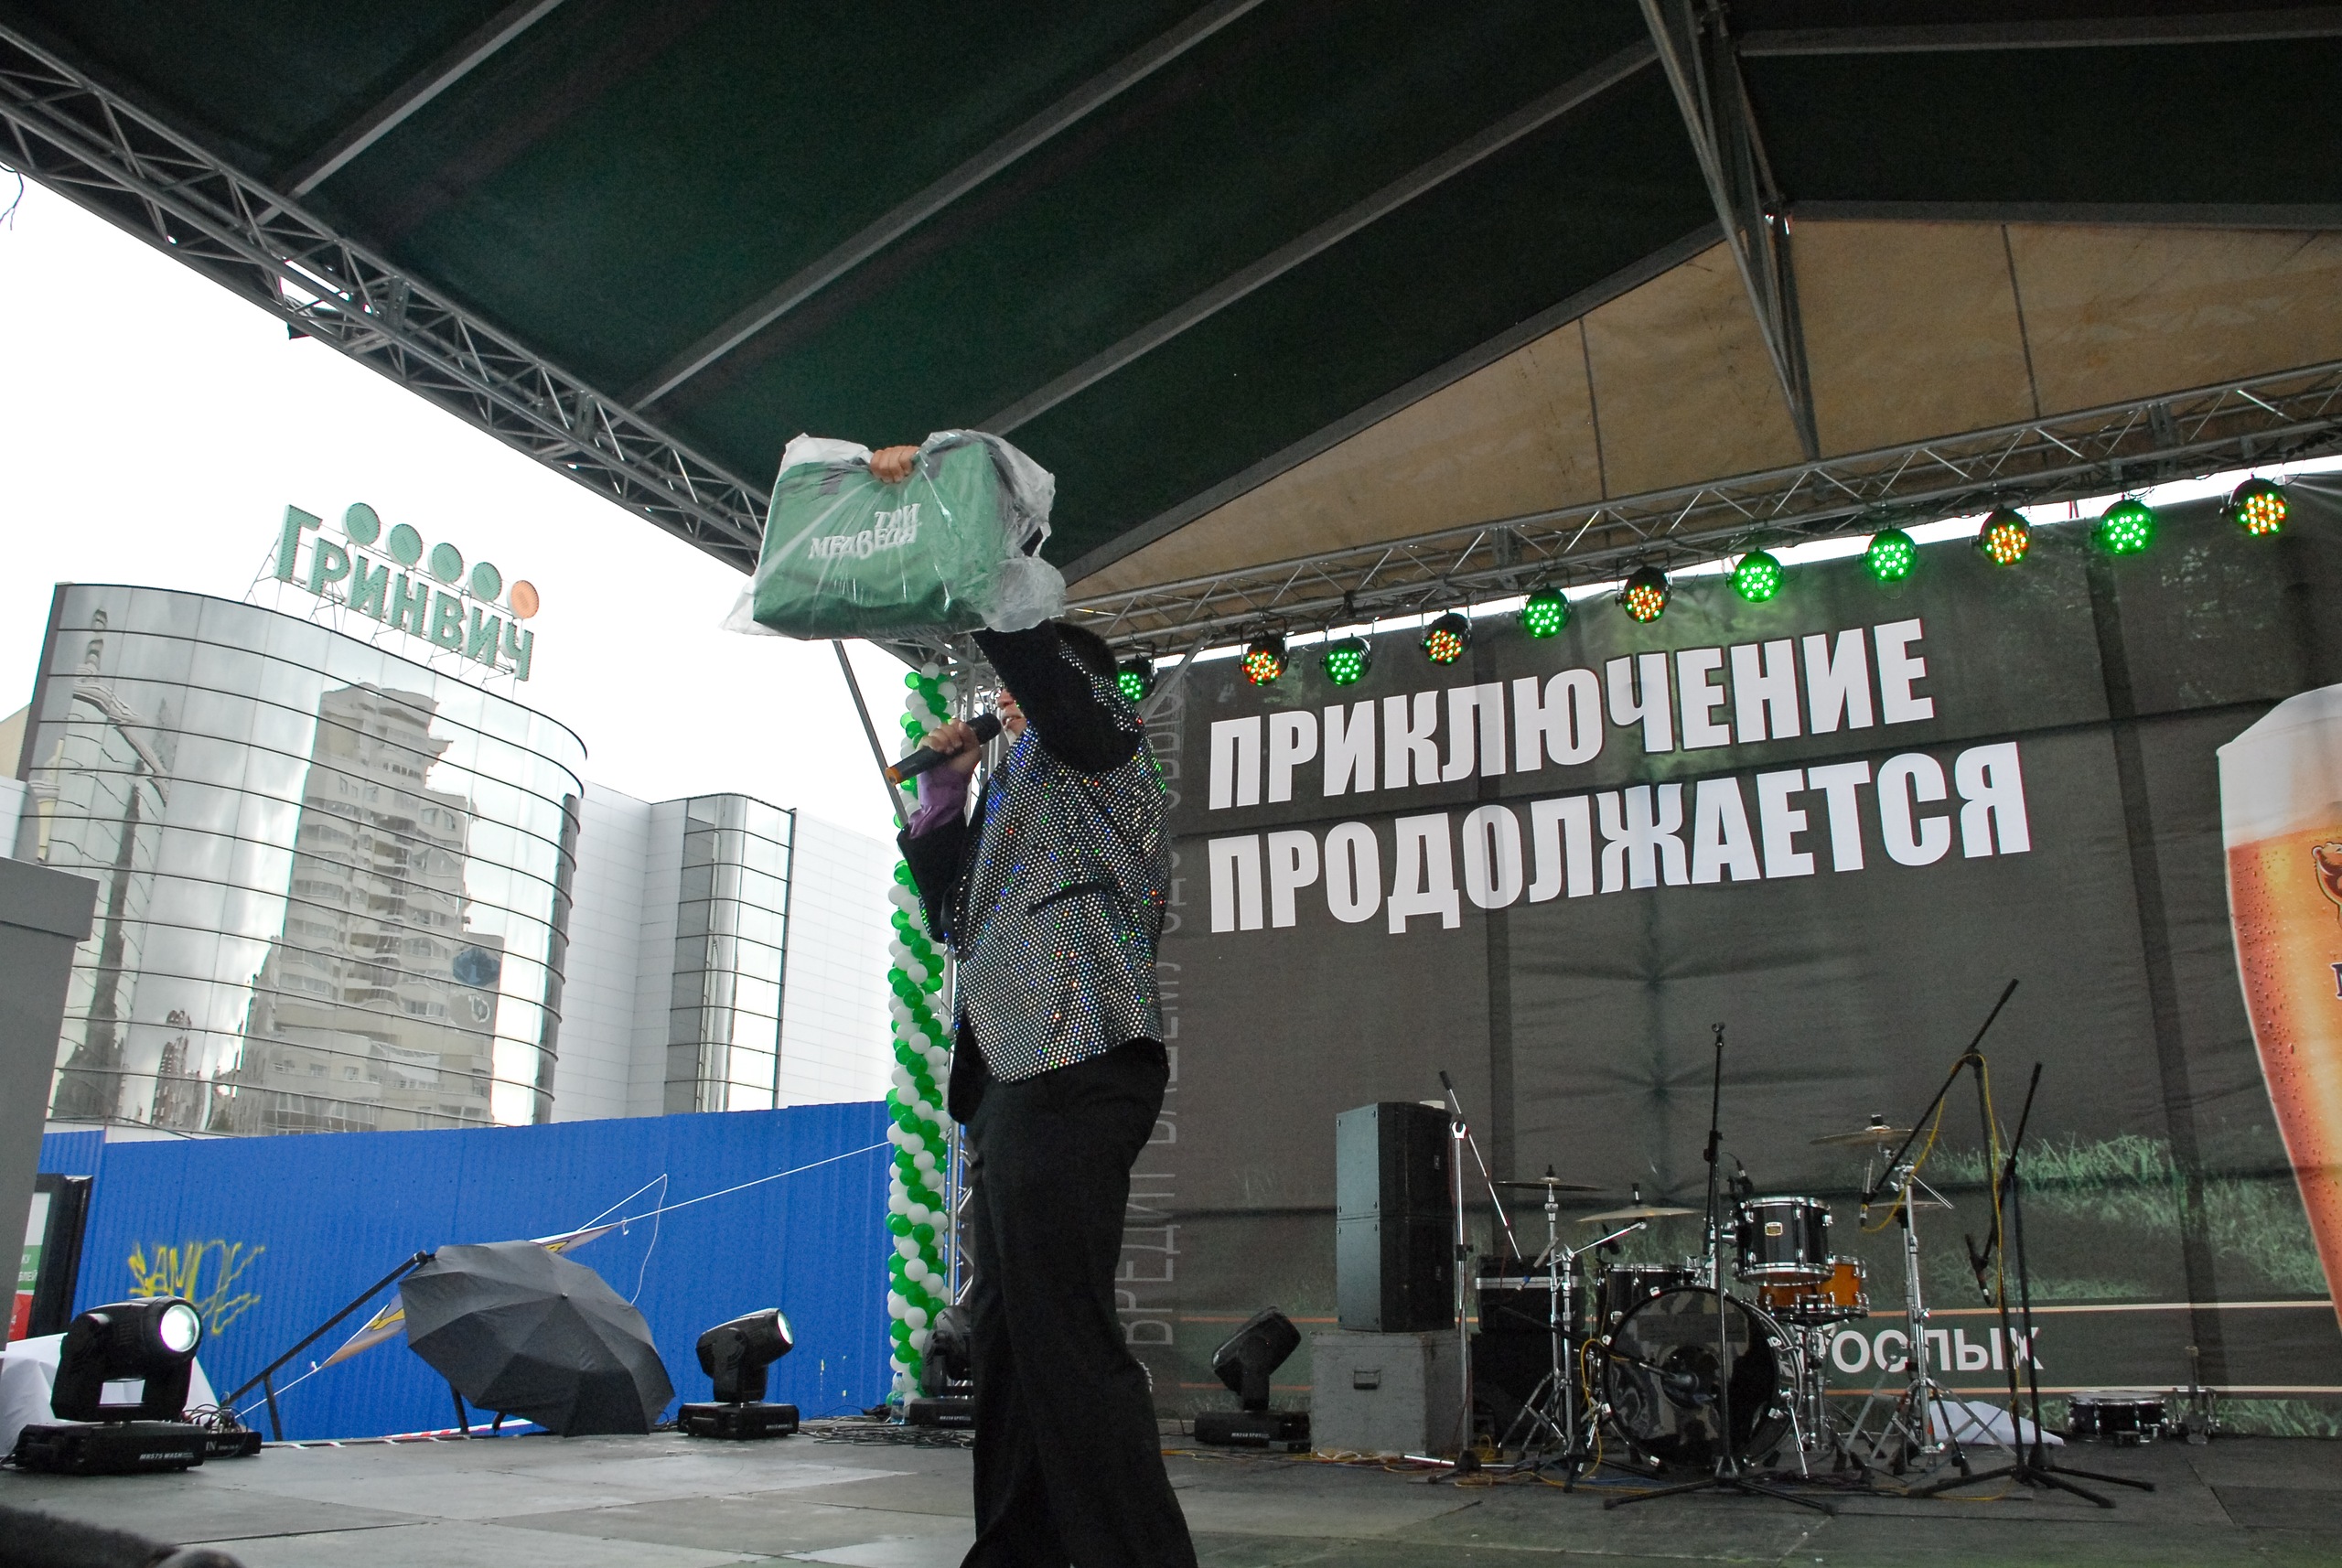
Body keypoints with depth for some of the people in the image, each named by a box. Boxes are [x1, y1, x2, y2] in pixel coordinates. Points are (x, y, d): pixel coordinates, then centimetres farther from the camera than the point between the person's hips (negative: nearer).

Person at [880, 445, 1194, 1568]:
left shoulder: (1095, 744, 9)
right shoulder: (1026, 798, 33)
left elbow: (1029, 643, -9)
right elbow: (952, 914, 32)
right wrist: (945, 789, 25)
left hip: (1073, 1069, -10)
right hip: (1018, 1079, 10)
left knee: (1063, 1332, -17)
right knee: (1007, 1335, 10)